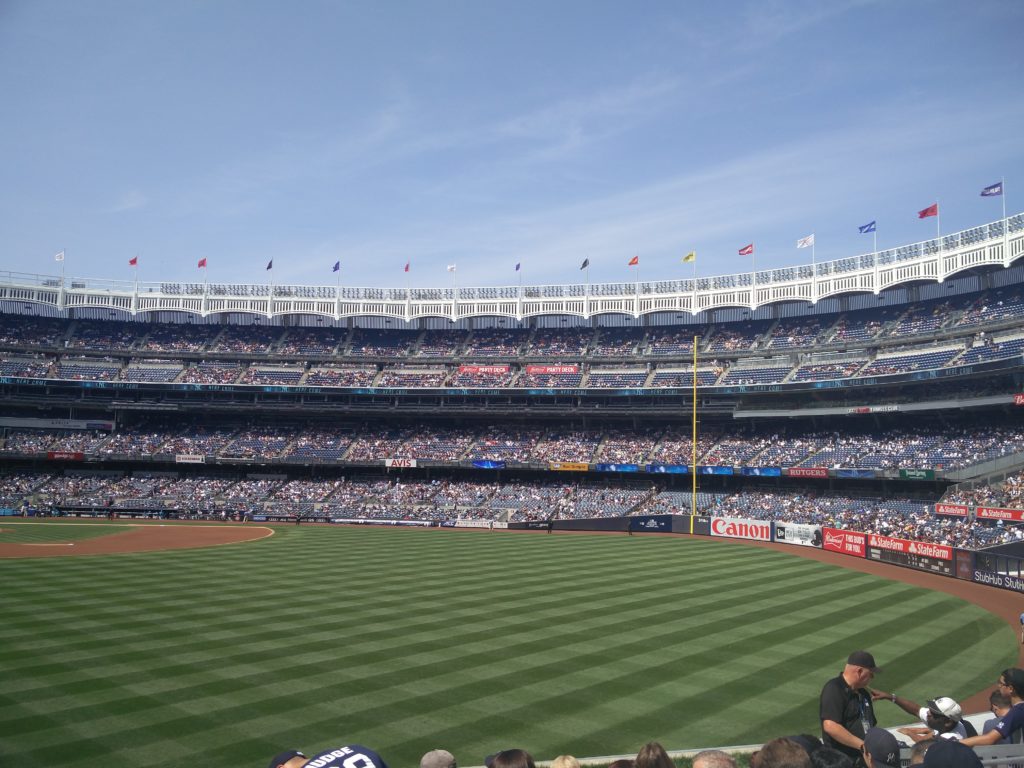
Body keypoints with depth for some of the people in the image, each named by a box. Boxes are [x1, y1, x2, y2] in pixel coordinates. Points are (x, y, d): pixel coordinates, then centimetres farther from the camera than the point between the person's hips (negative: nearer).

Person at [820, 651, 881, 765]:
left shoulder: (863, 693, 17)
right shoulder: (834, 689, -14)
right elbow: (830, 726, -25)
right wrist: (863, 746, -22)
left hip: (866, 759, 9)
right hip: (842, 761, -9)